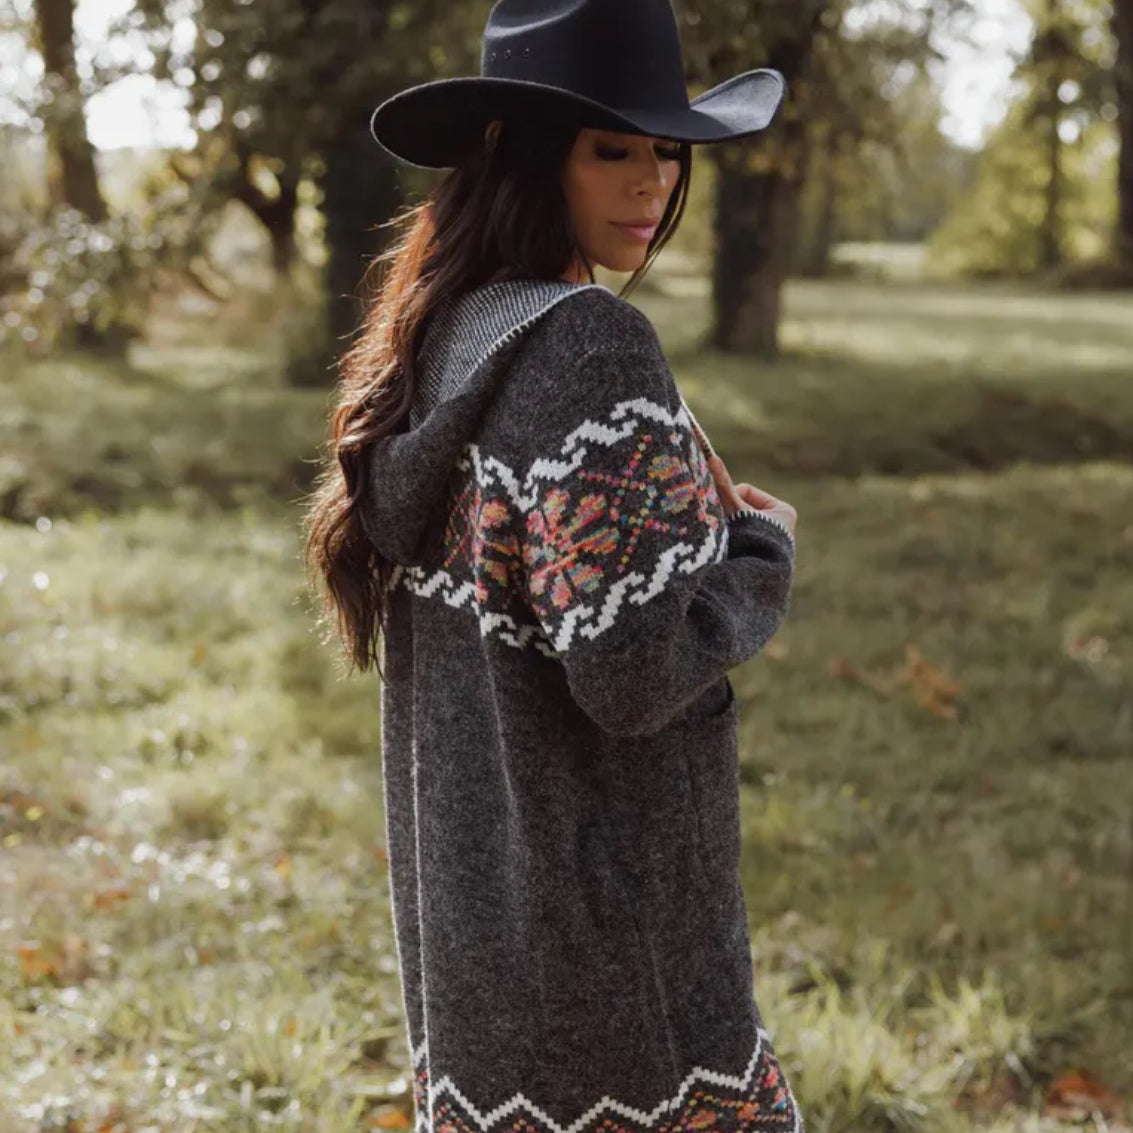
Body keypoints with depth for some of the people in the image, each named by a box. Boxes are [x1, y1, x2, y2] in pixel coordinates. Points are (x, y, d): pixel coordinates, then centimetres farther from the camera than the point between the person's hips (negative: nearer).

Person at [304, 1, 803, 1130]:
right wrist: (764, 549, -7)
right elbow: (632, 672, -24)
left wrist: (685, 508, 8)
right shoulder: (589, 343, -20)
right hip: (596, 914, -8)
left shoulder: (440, 336, 6)